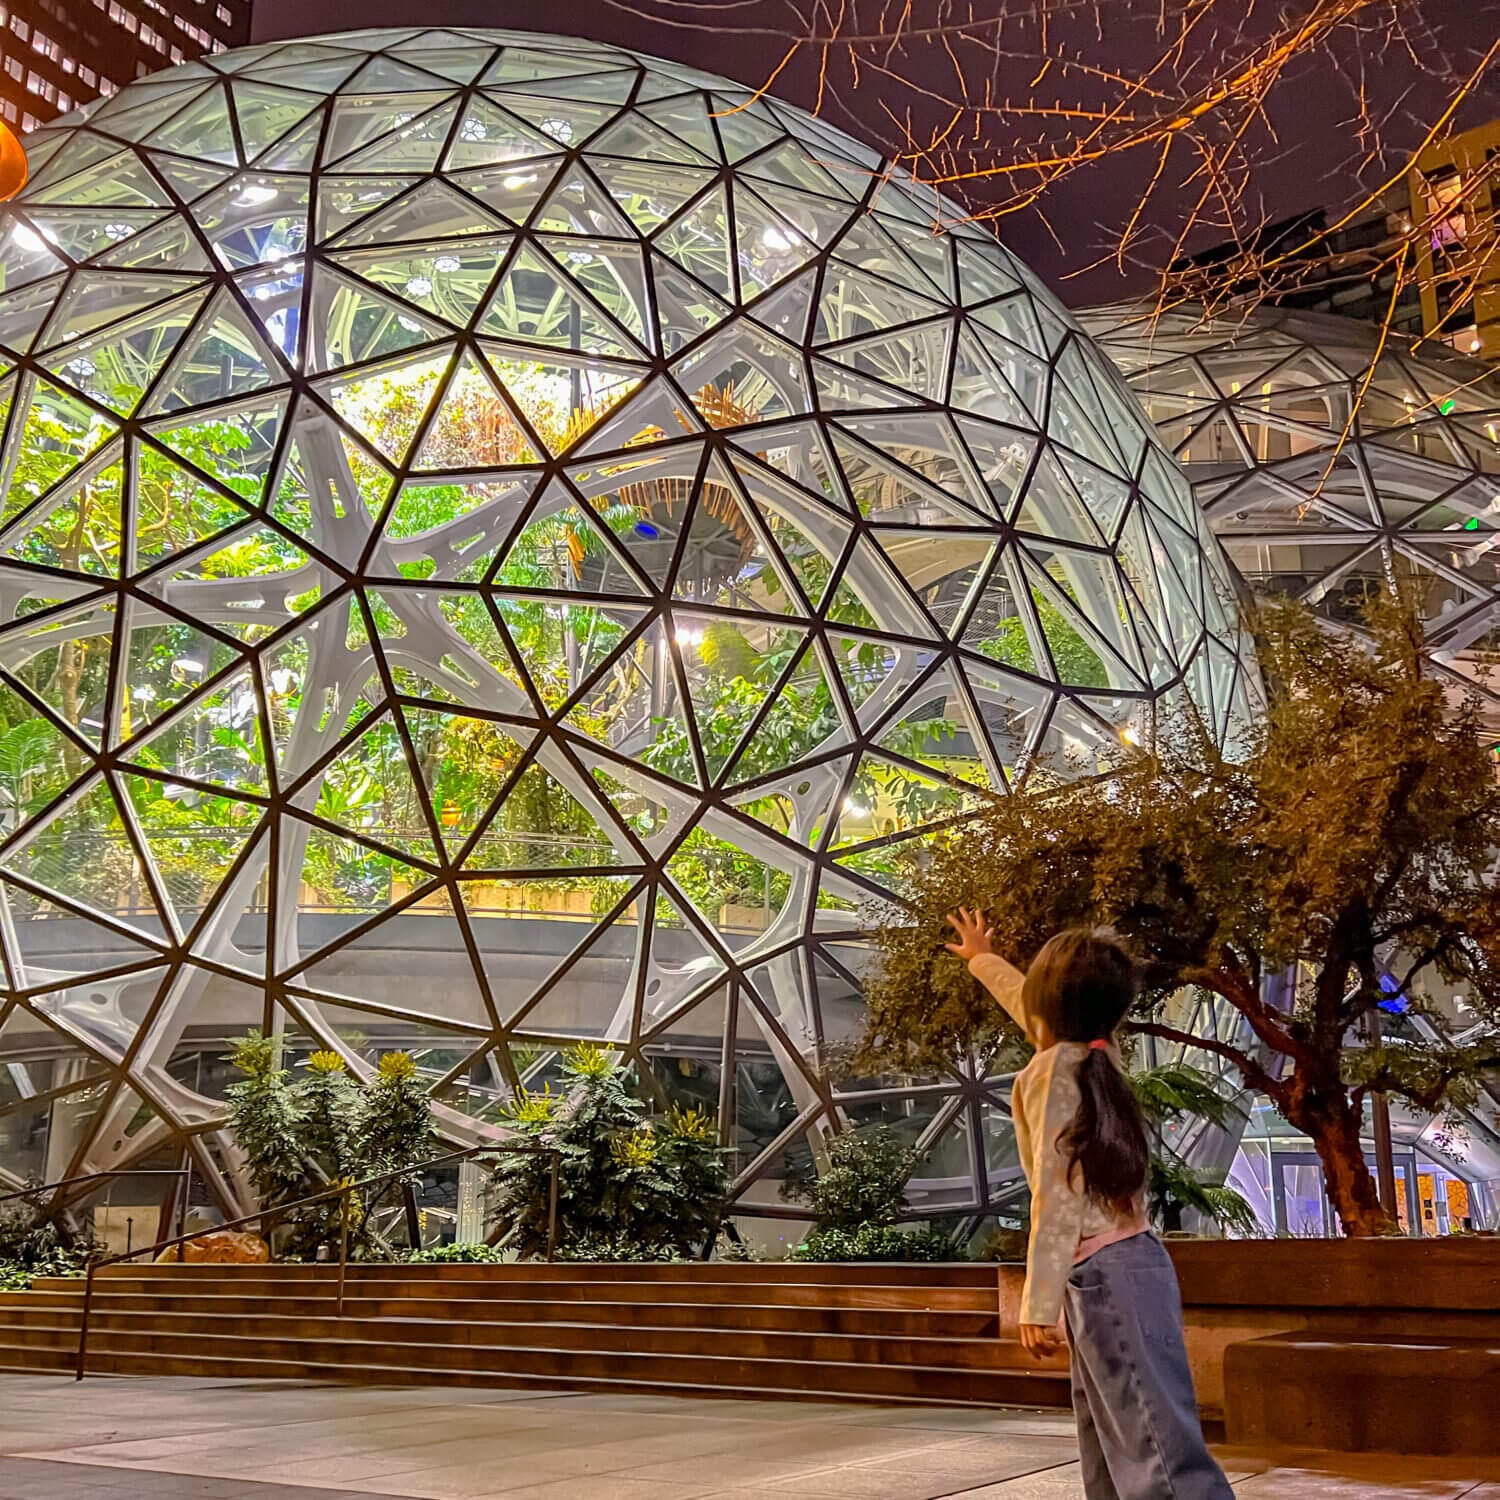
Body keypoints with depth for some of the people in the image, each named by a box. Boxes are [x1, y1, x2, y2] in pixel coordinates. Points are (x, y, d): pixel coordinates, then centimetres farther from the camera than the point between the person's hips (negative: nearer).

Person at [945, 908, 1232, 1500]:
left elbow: (1059, 1194, -18)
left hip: (1106, 1273, -9)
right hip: (1122, 1265, 9)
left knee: (1162, 1452, -15)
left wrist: (1039, 1302, -19)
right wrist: (982, 959, 50)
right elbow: (1039, 1011, 33)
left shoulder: (1051, 1071, -11)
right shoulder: (1097, 1055, 12)